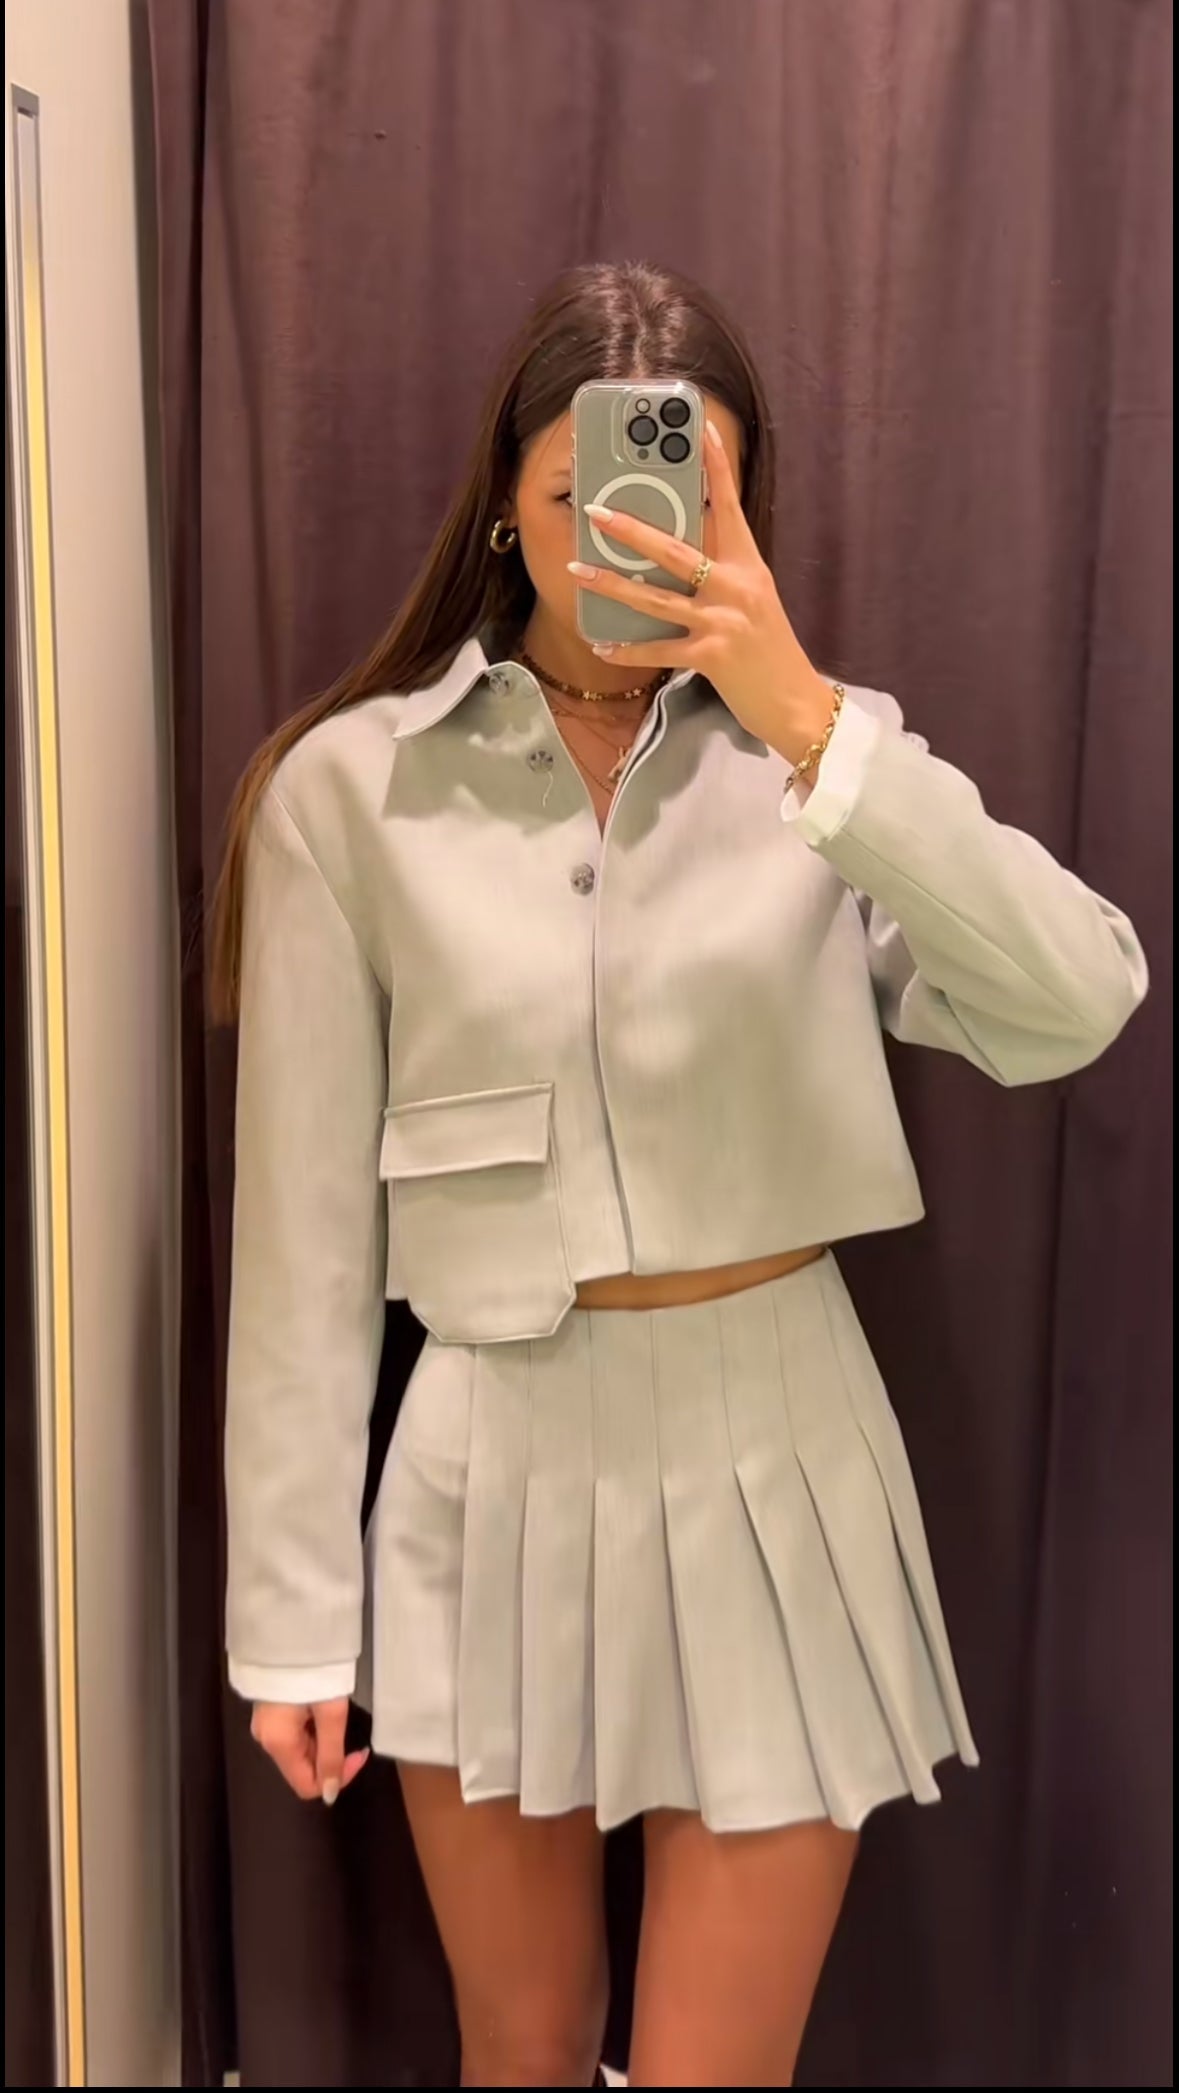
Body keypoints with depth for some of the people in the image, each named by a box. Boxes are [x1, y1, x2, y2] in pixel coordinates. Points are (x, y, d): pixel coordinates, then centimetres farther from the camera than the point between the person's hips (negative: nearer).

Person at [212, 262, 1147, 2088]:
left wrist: (812, 723, -27)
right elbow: (305, 1226, -3)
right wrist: (291, 1608, 0)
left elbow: (1072, 1014, -18)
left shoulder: (814, 754, -1)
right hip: (498, 1469, 0)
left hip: (780, 1460, 1)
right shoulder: (348, 789, -5)